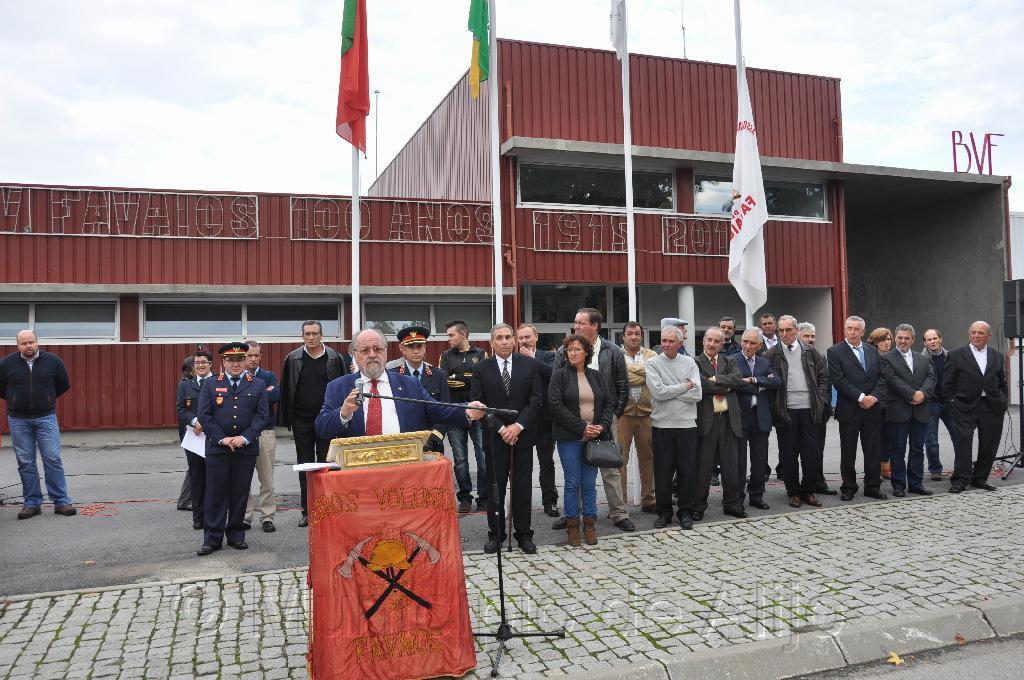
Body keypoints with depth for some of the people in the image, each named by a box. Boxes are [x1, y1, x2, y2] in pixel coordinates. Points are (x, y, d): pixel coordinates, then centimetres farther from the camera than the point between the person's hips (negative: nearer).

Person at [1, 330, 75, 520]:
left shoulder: (53, 361, 0)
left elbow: (64, 385, 12)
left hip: (46, 418, -1)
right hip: (18, 421, 1)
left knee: (53, 460, -3)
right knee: (25, 463, 6)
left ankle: (61, 501, 3)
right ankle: (32, 503, 15)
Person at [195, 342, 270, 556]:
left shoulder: (258, 385, 7)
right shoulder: (210, 384, 6)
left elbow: (262, 415, 1)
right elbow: (204, 416, 0)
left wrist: (245, 438, -11)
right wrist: (222, 438, -10)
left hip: (247, 448, 1)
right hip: (217, 448, -1)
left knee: (240, 493, 7)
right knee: (215, 494, 2)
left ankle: (236, 534, 19)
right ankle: (212, 538, 9)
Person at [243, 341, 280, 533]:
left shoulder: (269, 376, 8)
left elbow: (275, 396, -11)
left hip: (265, 432, 0)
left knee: (267, 478, 3)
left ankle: (267, 517, 11)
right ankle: (245, 516, 15)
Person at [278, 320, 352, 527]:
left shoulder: (335, 358, -2)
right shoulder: (293, 359, 2)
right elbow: (285, 390, 4)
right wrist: (285, 419, 0)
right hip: (301, 420, 2)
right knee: (304, 465, 8)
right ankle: (307, 511, 17)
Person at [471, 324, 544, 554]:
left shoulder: (530, 364, 3)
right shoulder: (481, 369, 1)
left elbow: (535, 399, -1)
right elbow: (478, 403, -3)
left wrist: (518, 426, -12)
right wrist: (500, 428, -11)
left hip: (522, 435, 1)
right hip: (495, 437, 0)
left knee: (523, 487, 6)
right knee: (495, 488, 5)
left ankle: (524, 534, 17)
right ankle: (495, 534, 18)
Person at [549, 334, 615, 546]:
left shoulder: (596, 376, 11)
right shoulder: (560, 375, -1)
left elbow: (609, 403, 10)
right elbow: (556, 405, -10)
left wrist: (602, 426, -7)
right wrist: (581, 427, -14)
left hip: (594, 436, 3)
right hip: (569, 438, -3)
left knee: (590, 483, 6)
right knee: (573, 483, 2)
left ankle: (590, 524, 16)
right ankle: (572, 526, 12)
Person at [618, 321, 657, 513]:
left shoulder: (651, 355, 10)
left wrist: (630, 369, -10)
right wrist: (642, 374, -9)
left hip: (646, 413, 3)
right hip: (622, 413, -3)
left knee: (648, 457, 10)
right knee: (620, 458, -1)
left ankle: (648, 500, 23)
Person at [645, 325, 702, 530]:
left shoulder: (689, 363, 6)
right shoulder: (653, 363, 0)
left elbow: (697, 394, -6)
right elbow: (658, 392, -14)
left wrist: (669, 392, -10)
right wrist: (684, 386, -6)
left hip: (687, 424, 1)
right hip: (662, 425, -1)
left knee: (688, 471, 6)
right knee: (662, 472, 5)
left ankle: (685, 512, 19)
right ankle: (663, 512, 19)